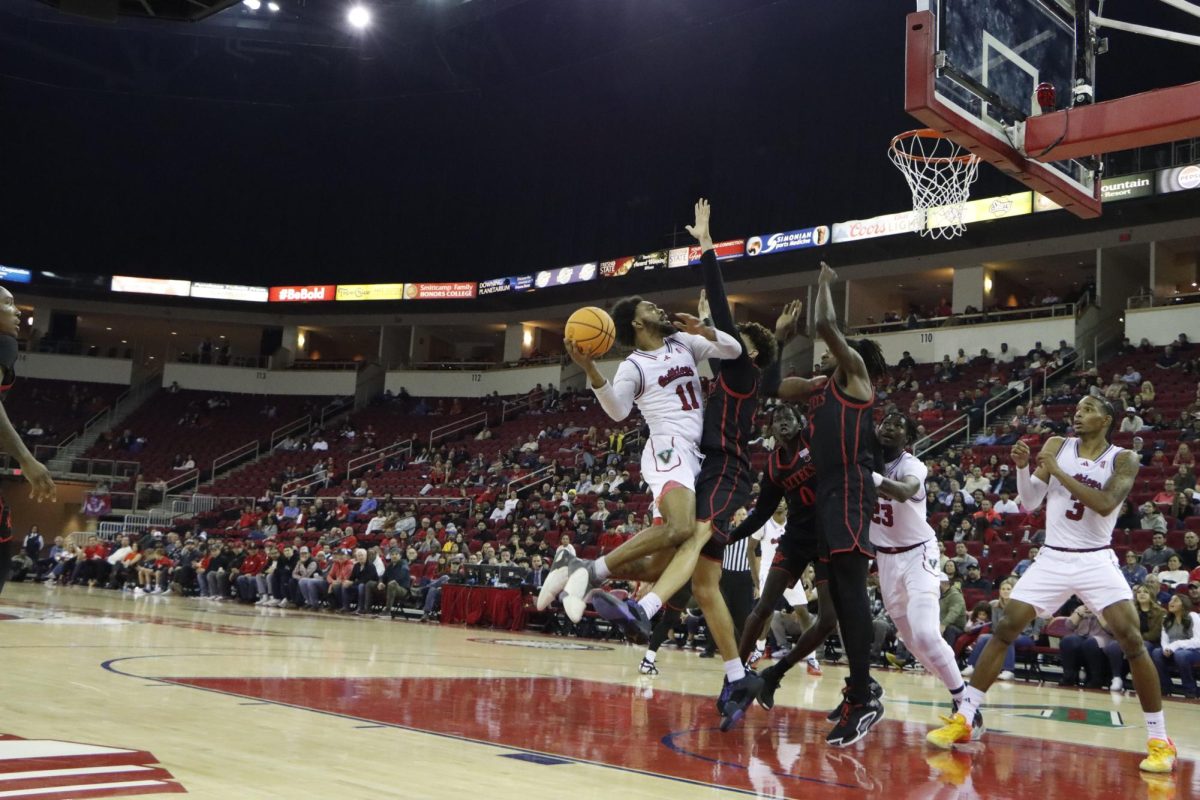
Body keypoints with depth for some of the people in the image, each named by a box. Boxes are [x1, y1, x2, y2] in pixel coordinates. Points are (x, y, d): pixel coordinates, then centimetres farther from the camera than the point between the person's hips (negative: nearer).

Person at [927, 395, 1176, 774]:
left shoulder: (1123, 460, -5)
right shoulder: (1057, 445, 3)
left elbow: (1105, 504, -22)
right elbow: (1029, 502, 2)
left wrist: (1057, 471, -22)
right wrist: (1022, 467, -16)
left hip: (1096, 561, -2)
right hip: (1052, 559, 2)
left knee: (1132, 640, -14)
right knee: (1005, 629, -4)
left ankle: (1159, 739, -1)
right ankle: (962, 719, 2)